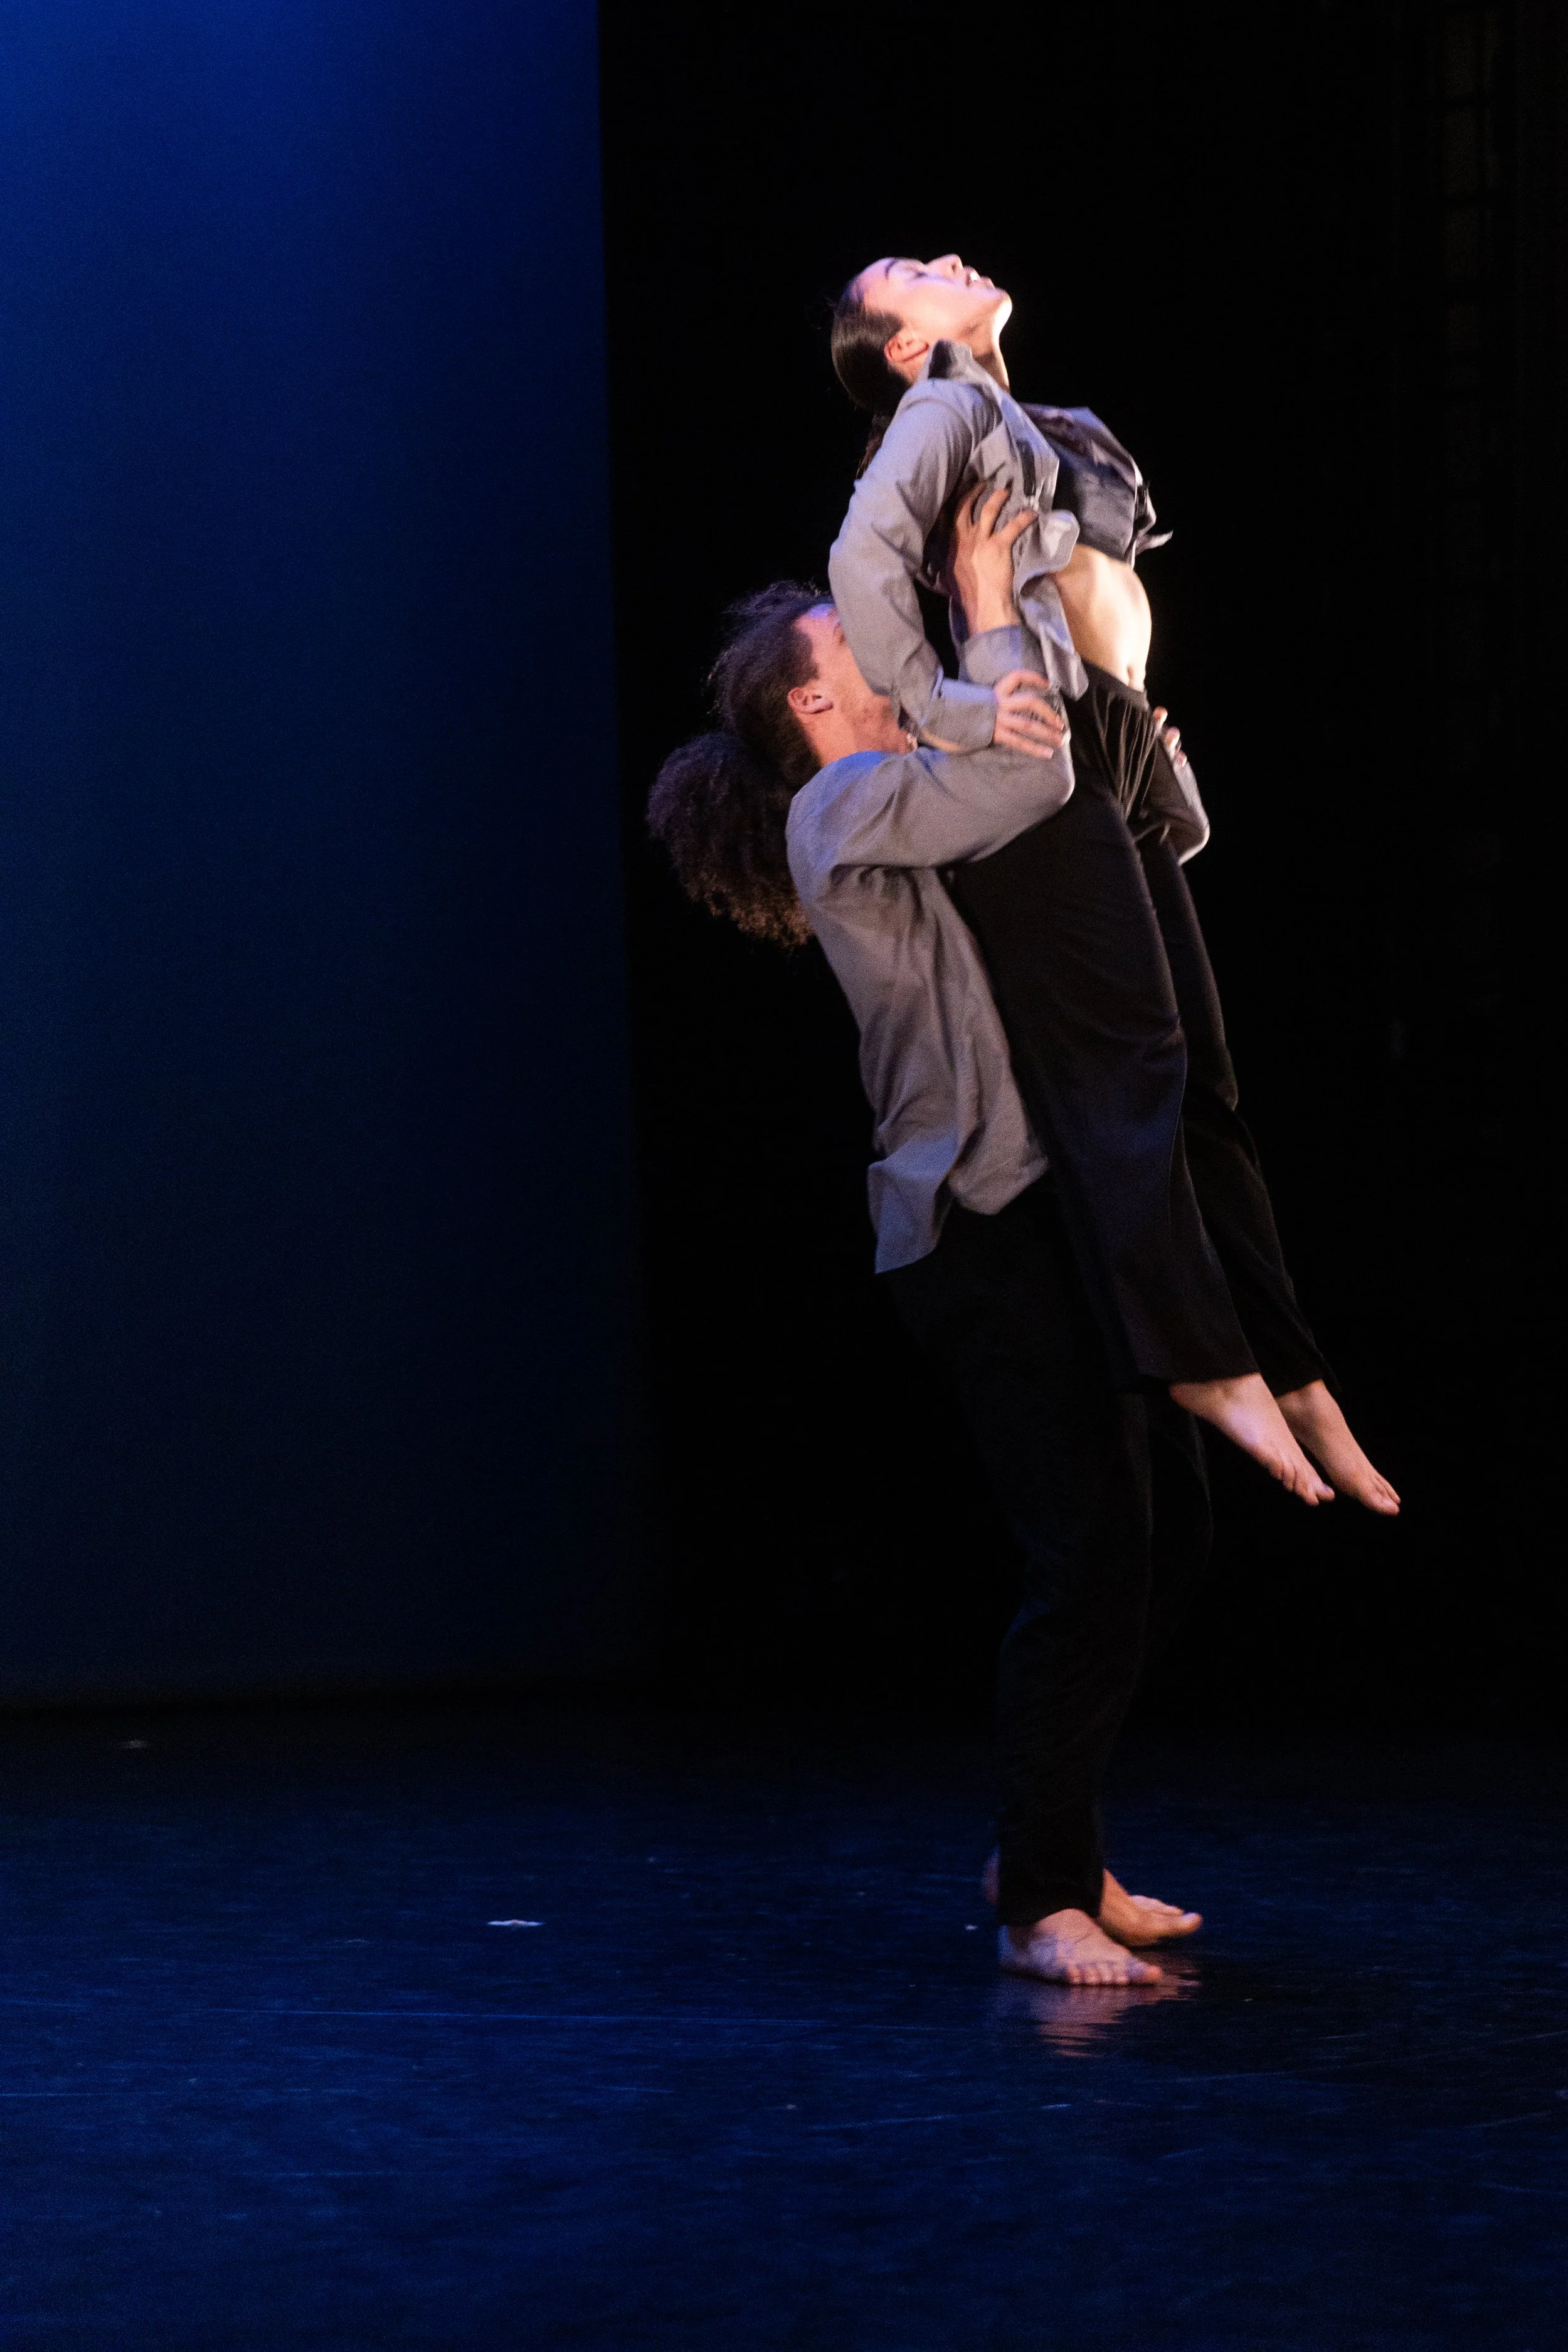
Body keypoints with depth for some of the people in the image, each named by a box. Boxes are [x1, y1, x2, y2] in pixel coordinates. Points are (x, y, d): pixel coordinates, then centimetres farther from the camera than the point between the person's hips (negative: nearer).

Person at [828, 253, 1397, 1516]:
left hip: (1122, 758, 9)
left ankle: (1290, 1374, 3)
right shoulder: (944, 411, 1)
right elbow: (866, 553, -16)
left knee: (1200, 1077, 4)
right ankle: (1204, 1359, -24)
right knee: (1131, 1055, -17)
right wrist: (944, 711, -23)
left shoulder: (1048, 434, 27)